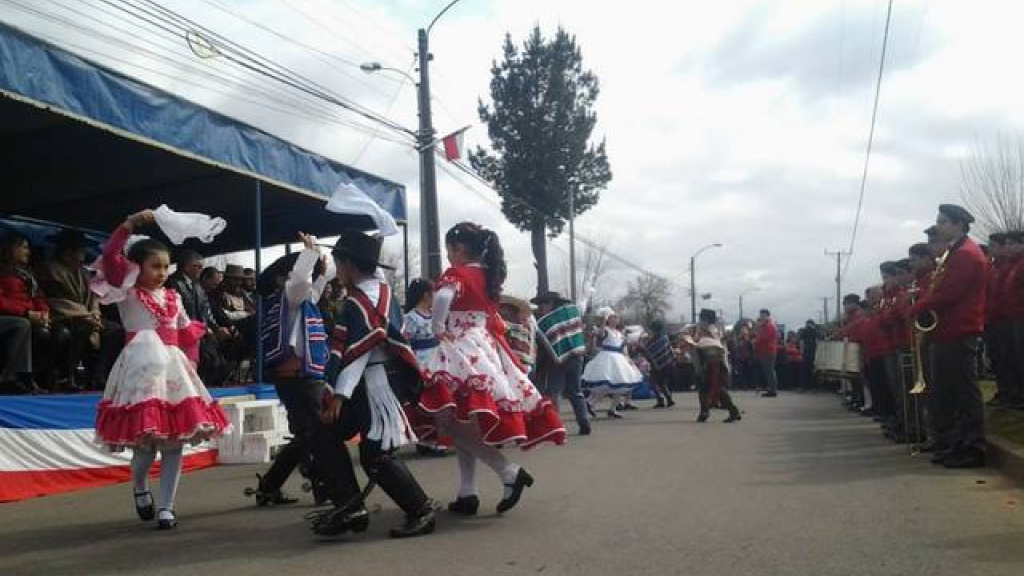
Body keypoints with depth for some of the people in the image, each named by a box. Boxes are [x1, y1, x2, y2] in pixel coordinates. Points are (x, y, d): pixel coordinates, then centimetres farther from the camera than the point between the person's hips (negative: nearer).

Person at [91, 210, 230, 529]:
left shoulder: (172, 297, 16)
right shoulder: (127, 292, 2)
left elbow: (189, 333, 20)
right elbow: (110, 256, -12)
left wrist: (191, 361, 6)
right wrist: (130, 224, -14)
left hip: (174, 366, 5)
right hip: (143, 366, -5)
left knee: (175, 439, 1)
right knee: (147, 442, -6)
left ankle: (166, 507, 9)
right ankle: (140, 489, 26)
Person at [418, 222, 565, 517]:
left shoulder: (455, 274, -7)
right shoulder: (488, 276, 16)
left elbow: (442, 298, -29)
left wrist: (438, 330, -15)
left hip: (463, 352, -9)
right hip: (486, 351, 9)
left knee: (451, 417, -13)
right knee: (466, 424, 12)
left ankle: (509, 472, -18)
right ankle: (467, 493, 13)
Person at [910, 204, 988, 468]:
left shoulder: (966, 254, -13)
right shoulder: (955, 252, 19)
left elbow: (948, 293, -20)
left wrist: (918, 308, -9)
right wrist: (925, 306, 5)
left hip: (959, 335, -10)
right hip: (947, 333, 10)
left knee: (964, 392, -6)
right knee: (945, 392, 12)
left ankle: (972, 450, -1)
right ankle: (953, 446, 18)